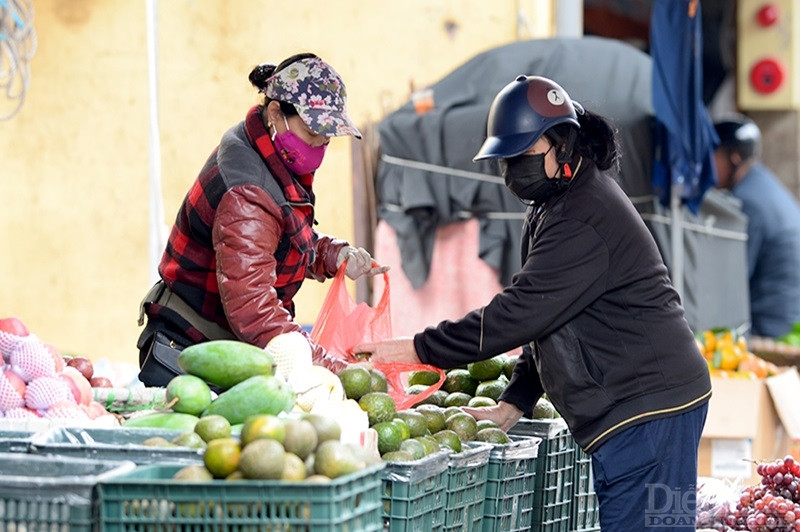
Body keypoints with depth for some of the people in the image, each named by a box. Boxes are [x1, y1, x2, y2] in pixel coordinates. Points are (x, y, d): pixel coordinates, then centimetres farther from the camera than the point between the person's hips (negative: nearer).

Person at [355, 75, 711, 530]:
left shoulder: (584, 219, -17)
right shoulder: (555, 206, 18)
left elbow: (522, 311, -22)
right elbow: (545, 320, 22)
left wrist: (419, 349, -17)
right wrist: (513, 403, 11)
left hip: (649, 409, -11)